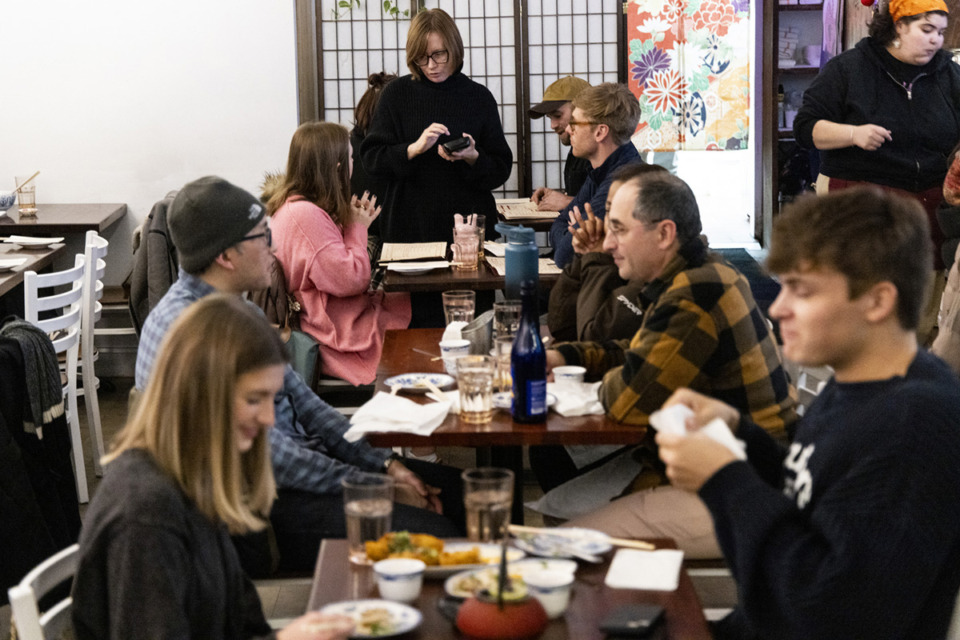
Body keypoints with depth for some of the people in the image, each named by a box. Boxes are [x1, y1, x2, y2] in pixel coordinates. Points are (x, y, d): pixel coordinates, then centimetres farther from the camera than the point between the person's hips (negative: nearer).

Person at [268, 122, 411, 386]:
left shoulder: (289, 207, 10)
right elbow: (351, 280, -22)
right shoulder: (306, 215, -24)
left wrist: (353, 222, 5)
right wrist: (357, 228, -9)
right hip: (343, 333, -11)